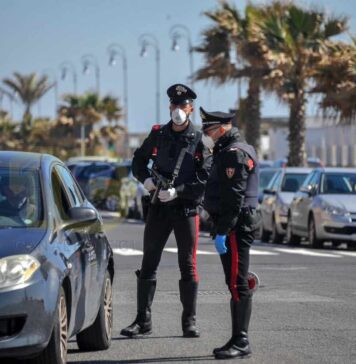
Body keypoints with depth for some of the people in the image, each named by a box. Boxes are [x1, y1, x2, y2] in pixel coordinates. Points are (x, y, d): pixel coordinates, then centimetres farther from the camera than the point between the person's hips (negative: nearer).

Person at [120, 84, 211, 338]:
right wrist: (145, 179, -1)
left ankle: (189, 321, 11)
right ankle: (143, 320, 6)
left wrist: (177, 191, -18)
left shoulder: (199, 141, -3)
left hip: (186, 209, -3)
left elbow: (206, 179, -9)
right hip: (159, 207, 3)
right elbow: (139, 160, 19)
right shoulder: (158, 135, 6)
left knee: (188, 266, 2)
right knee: (148, 264, 2)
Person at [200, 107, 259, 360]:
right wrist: (220, 229, 22)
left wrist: (221, 232, -22)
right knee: (236, 284, 12)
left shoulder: (235, 153, -13)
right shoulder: (227, 152, 21)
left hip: (236, 227, -11)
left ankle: (241, 342, -10)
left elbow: (234, 198, -21)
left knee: (238, 284, -10)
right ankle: (238, 340, 16)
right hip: (234, 227, 11)